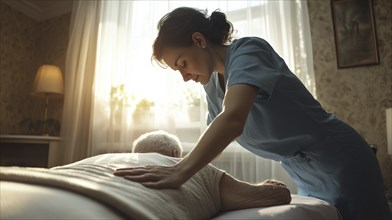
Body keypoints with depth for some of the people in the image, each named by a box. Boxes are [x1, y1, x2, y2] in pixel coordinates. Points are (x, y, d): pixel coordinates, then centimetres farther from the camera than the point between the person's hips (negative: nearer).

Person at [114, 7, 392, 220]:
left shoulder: (248, 50, -21)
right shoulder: (213, 84, 4)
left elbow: (233, 119, -39)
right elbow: (215, 133, 8)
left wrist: (182, 171, -47)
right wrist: (179, 165, -3)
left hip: (343, 165, -7)